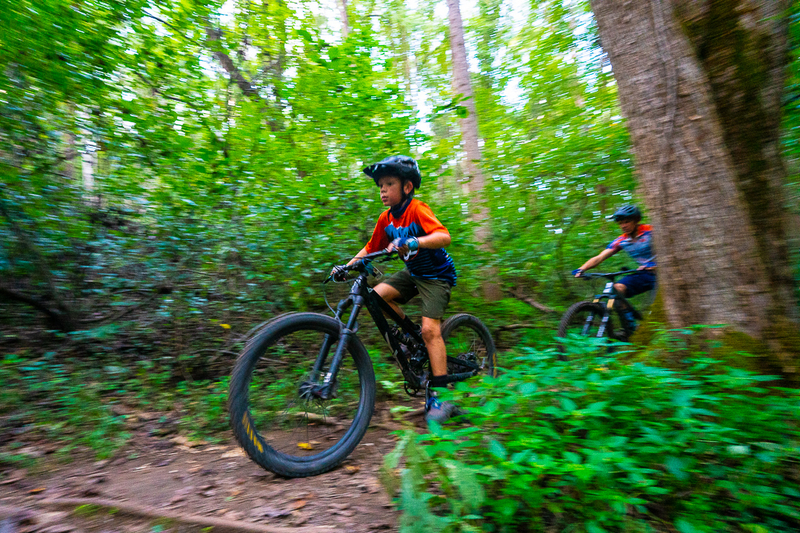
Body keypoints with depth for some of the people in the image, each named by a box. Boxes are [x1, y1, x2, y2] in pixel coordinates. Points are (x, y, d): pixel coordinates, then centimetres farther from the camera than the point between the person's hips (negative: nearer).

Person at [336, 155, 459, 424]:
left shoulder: (417, 210, -22)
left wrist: (411, 242, -51)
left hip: (436, 275, -7)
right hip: (412, 272, 7)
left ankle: (441, 397, -9)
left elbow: (444, 236, -36)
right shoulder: (386, 219, -1)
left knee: (430, 328, -17)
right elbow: (371, 248, 5)